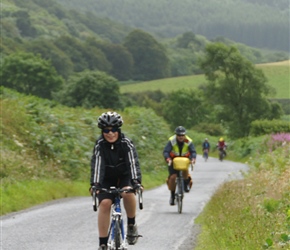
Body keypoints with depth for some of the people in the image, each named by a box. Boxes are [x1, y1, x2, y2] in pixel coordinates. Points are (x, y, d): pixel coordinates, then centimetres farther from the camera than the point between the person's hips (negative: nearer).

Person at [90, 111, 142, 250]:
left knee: (128, 193, -33)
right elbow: (97, 164, -27)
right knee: (105, 203, -22)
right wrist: (94, 184, -42)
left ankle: (131, 225, -9)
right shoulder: (100, 145, -16)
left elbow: (133, 163, -29)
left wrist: (136, 181, -44)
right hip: (107, 179, 1)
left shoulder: (126, 143, -18)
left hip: (124, 177, -1)